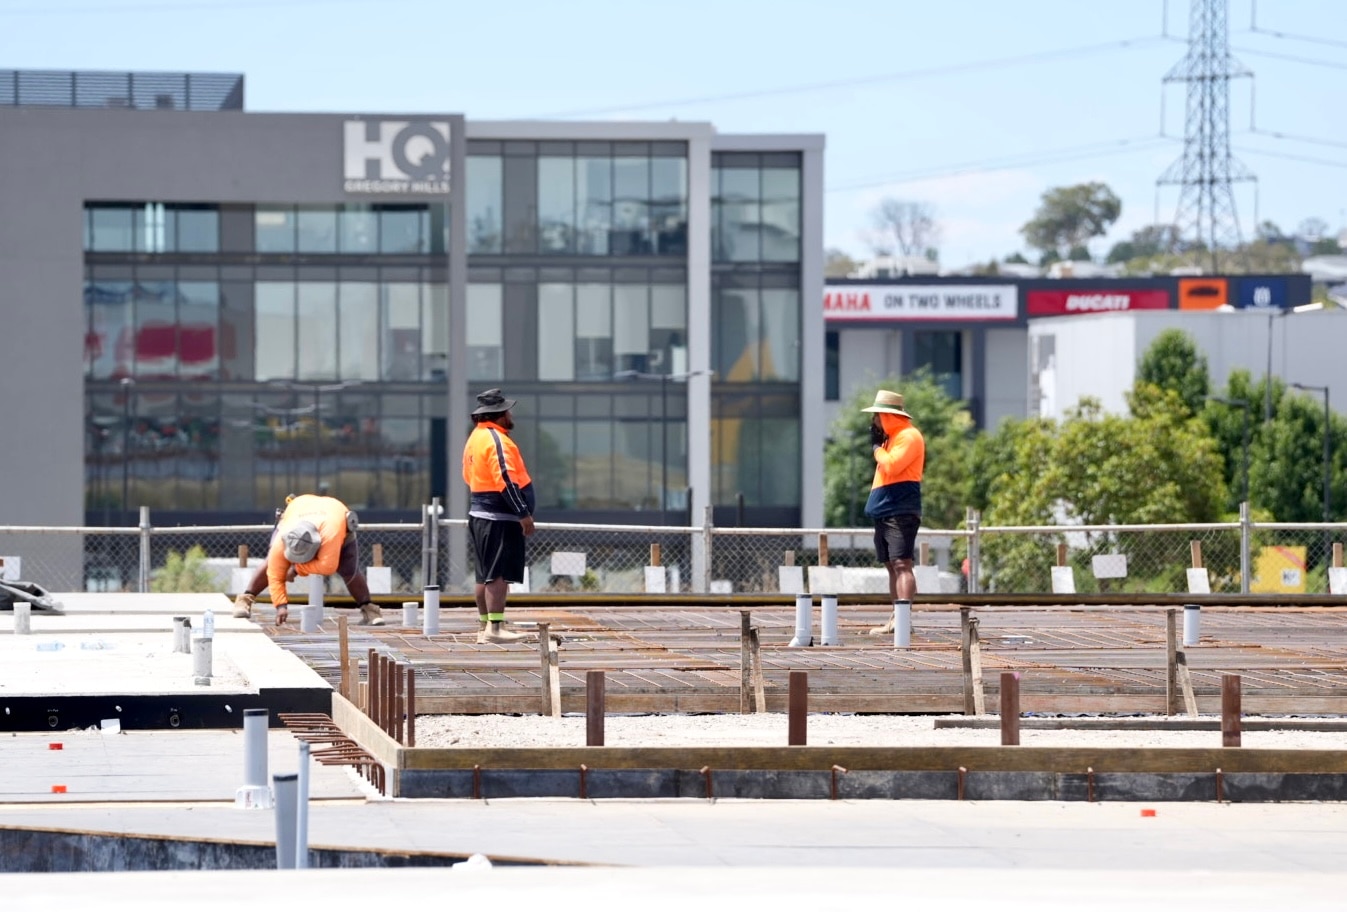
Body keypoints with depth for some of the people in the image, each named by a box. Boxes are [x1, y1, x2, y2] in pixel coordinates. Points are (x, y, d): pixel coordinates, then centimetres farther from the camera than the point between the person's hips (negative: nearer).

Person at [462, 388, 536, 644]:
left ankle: (484, 627, 19)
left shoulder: (475, 438, 16)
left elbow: (469, 476, 24)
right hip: (499, 518, -10)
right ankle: (495, 628, -17)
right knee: (498, 574, -12)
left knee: (486, 575, 14)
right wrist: (523, 513, -21)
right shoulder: (497, 440, -15)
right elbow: (506, 479, -22)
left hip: (479, 514, 10)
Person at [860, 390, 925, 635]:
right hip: (885, 512, 10)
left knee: (901, 564, -17)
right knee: (892, 567, 11)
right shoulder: (891, 437, 20)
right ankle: (896, 620, 14)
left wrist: (877, 448, -5)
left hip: (901, 512, -10)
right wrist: (876, 444, 13)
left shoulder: (909, 437, -10)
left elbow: (890, 466, -21)